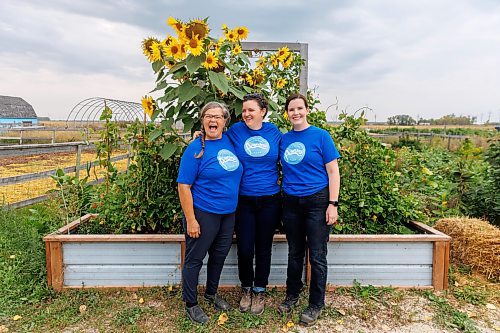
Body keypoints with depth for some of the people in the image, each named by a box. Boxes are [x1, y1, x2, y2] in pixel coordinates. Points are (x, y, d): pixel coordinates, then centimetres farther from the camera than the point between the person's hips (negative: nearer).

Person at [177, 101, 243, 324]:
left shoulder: (230, 141, 3)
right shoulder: (196, 149, -13)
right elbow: (183, 186, -14)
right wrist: (190, 220, -17)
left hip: (228, 213, 6)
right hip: (203, 214, -6)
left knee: (219, 255, 20)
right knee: (194, 259, 8)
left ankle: (211, 293, 42)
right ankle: (191, 304, 28)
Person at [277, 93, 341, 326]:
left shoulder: (321, 136, -4)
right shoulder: (283, 139, 7)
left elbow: (333, 172, -6)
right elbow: (282, 168, 18)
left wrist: (332, 204, -11)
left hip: (317, 201, -4)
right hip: (291, 202, 4)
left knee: (317, 257, 4)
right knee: (294, 253, 16)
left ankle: (316, 305, 22)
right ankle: (292, 295, 34)